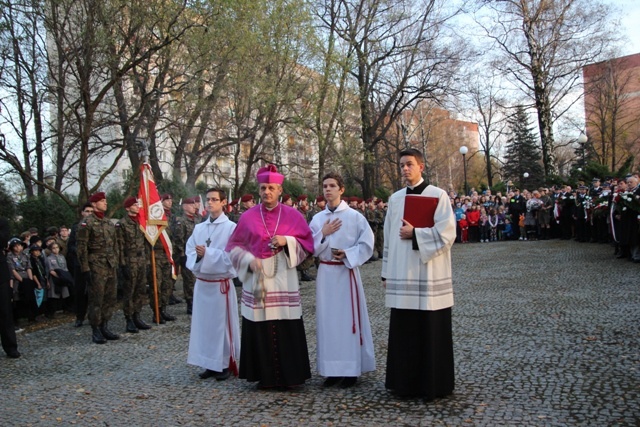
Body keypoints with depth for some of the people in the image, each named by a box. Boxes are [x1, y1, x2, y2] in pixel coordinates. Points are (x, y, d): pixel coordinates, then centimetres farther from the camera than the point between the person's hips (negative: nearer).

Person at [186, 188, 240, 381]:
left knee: (221, 323, 1)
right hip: (201, 282, 5)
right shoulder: (199, 228, 9)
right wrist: (197, 257, -16)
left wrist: (207, 253, -20)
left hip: (221, 283, -5)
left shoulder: (231, 227, -7)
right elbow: (189, 251, 5)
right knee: (204, 322, 9)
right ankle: (210, 364, 21)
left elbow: (232, 256, -14)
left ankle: (225, 364, 13)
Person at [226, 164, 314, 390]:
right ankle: (265, 376, 14)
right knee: (260, 329, 2)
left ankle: (289, 375, 11)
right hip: (256, 280, 1)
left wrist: (287, 242, -12)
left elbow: (307, 243, 5)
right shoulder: (248, 217, 6)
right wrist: (249, 260, -10)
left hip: (284, 281, -1)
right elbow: (234, 246, 8)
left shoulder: (293, 215, 4)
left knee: (286, 329, -2)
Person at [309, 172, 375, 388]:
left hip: (347, 272, -4)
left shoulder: (354, 216, -4)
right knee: (328, 319, 6)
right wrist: (323, 234, -8)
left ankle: (351, 369, 9)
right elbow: (311, 248, 6)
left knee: (348, 318, 0)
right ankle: (334, 369, 15)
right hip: (325, 273, 4)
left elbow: (367, 244, -5)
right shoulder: (317, 218, 7)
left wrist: (347, 254, -16)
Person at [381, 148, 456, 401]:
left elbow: (447, 233, -11)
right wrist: (387, 271, 13)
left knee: (431, 331, 1)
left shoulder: (437, 195, -2)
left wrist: (414, 234, -13)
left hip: (428, 276, -4)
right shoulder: (395, 198, 13)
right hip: (401, 276, 4)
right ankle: (404, 382, 18)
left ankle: (433, 384, 13)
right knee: (403, 331, 7)